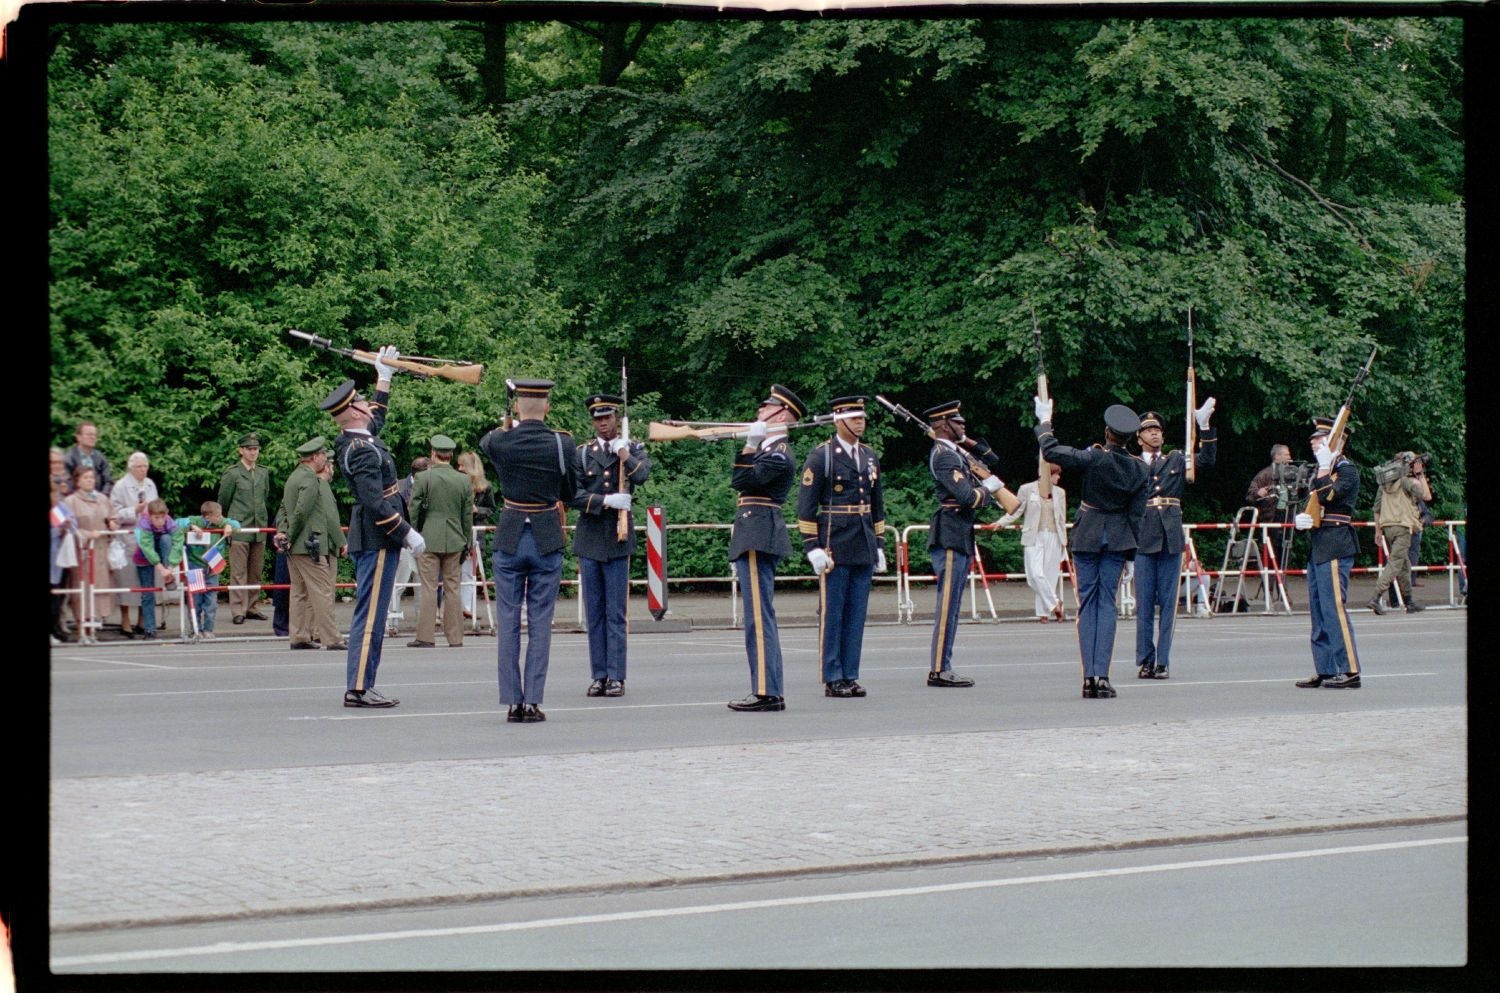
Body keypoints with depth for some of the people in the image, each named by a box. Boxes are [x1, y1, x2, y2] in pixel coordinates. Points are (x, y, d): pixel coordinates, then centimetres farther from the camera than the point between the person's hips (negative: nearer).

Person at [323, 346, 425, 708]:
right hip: (377, 540, -10)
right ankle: (358, 688, -10)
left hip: (371, 540, 10)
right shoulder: (361, 450, -18)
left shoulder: (359, 439, 12)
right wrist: (408, 533, -21)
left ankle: (362, 685, 14)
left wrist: (384, 374, 38)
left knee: (371, 614, 12)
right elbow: (375, 501, -24)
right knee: (370, 614, -9)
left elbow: (378, 416, 35)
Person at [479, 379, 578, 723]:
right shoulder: (562, 443, -8)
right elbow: (570, 491, 6)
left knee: (508, 622, 6)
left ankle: (512, 702, 4)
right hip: (547, 538, 0)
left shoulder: (500, 442, -7)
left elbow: (484, 441, 20)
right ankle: (532, 702, 1)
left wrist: (506, 427, 39)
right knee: (540, 623, 4)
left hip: (510, 538, 0)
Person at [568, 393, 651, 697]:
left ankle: (616, 677, 0)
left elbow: (641, 475, -14)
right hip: (589, 538, 2)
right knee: (594, 613, 5)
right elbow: (574, 495, -2)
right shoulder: (582, 453, 8)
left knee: (616, 613, -3)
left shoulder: (633, 449, 7)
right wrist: (606, 501, -13)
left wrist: (622, 453, -11)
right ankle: (598, 676, 9)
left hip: (618, 537, -2)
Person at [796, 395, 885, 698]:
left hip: (863, 548, 6)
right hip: (834, 547, -6)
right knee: (831, 614, -2)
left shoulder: (870, 457, 14)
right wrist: (812, 547, -13)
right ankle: (832, 679, 2)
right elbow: (806, 506, -8)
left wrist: (879, 545, 16)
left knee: (856, 615, 7)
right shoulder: (821, 457, -6)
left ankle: (850, 676, 12)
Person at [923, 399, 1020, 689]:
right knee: (948, 604, -9)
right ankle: (939, 670, -9)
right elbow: (967, 496, -22)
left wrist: (970, 442, 11)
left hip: (961, 538, 10)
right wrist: (990, 491, -1)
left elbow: (993, 462, 26)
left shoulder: (956, 452, 17)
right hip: (950, 537, -10)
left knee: (951, 605, 11)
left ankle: (942, 668, 14)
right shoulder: (943, 456, -13)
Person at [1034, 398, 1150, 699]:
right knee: (1107, 603, 4)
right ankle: (1102, 675, -7)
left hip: (1087, 534, -2)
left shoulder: (1094, 459, -15)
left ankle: (1088, 676, -3)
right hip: (1118, 538, 2)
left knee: (1088, 603, 3)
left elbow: (1051, 452, -14)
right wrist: (1129, 556, 6)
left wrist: (1044, 421, 2)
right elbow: (1136, 515, 0)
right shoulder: (1141, 470, -3)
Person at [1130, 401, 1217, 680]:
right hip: (1143, 540, -1)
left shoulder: (1176, 461, 12)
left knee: (1167, 603, 2)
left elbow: (1207, 460, -1)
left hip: (1171, 541, 1)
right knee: (1144, 603, 1)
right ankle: (1144, 661, 5)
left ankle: (1163, 662, 5)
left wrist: (1204, 426, -10)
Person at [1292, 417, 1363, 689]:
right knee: (1319, 612, 9)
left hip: (1335, 547, -10)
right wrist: (1301, 519, 1)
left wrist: (1324, 466, -14)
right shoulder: (1324, 471, 20)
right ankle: (1324, 670, 13)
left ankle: (1349, 671, -10)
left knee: (1334, 608, -12)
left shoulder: (1347, 469, -8)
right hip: (1317, 547, 10)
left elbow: (1325, 496, -22)